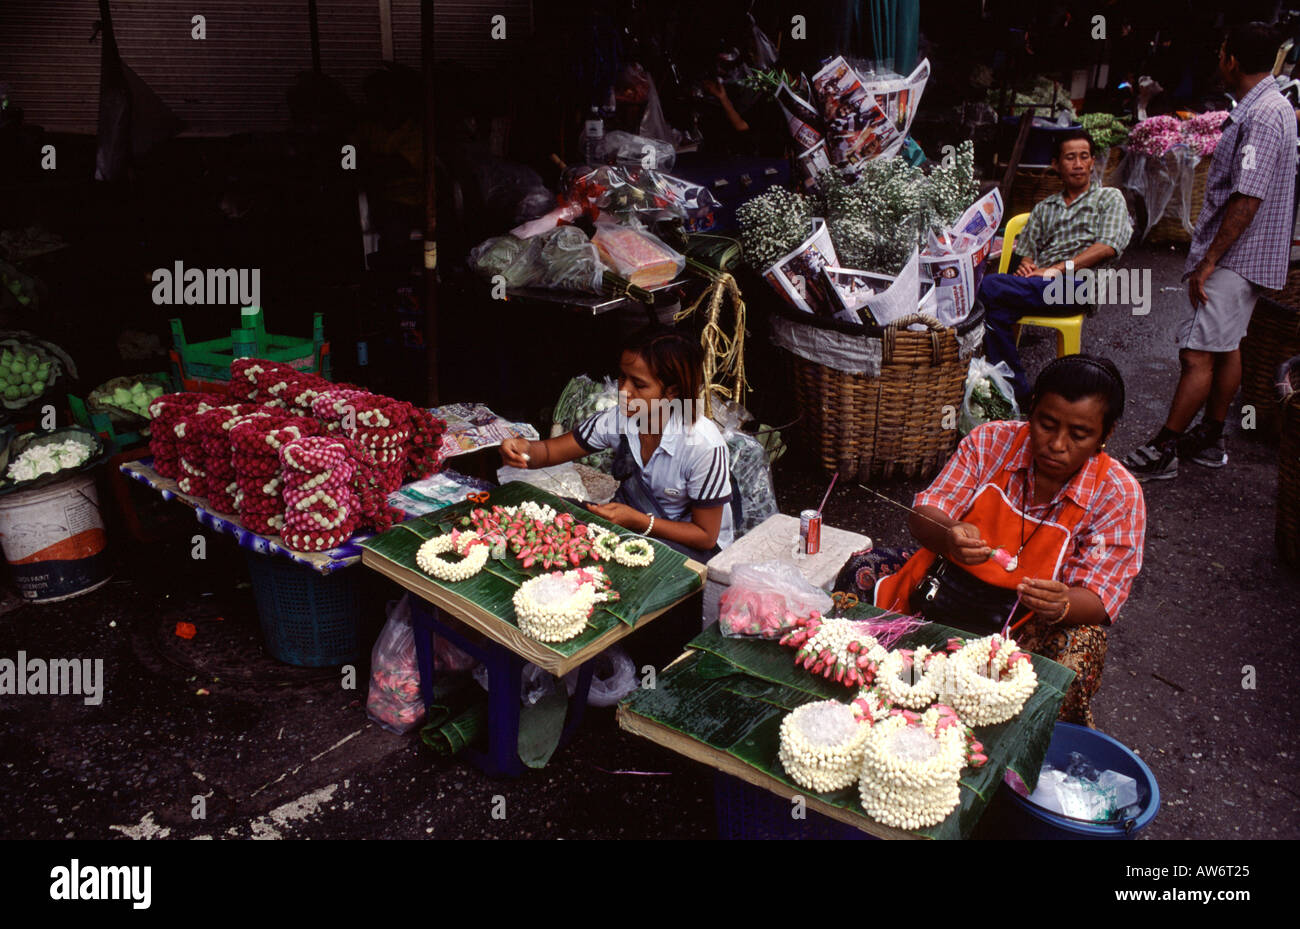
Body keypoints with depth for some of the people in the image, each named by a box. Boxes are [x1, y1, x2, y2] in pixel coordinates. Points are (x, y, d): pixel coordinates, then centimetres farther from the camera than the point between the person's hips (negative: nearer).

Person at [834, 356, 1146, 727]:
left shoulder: (1119, 495, -11)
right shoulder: (990, 442, -6)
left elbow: (1097, 601, -13)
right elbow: (923, 516, -8)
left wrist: (1061, 606, -38)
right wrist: (948, 535, -34)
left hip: (1031, 619, -2)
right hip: (950, 582, 2)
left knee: (1074, 658, -34)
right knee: (862, 573, -17)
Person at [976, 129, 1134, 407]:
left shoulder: (1110, 198, 17)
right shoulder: (1044, 209, 30)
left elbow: (1106, 248, 0)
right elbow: (1026, 251, 21)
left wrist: (1057, 269, -12)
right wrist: (1025, 266, -5)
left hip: (1078, 286, -4)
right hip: (1038, 288, 5)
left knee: (988, 287, -30)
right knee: (997, 313, -32)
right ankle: (1017, 395, -26)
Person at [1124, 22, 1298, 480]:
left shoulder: (1263, 116, -20)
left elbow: (1247, 201, -24)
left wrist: (1208, 263, -21)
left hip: (1234, 258, -11)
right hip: (1241, 254, 11)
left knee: (1198, 352, -9)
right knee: (1226, 346, 16)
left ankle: (1162, 451, -5)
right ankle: (1209, 440, 26)